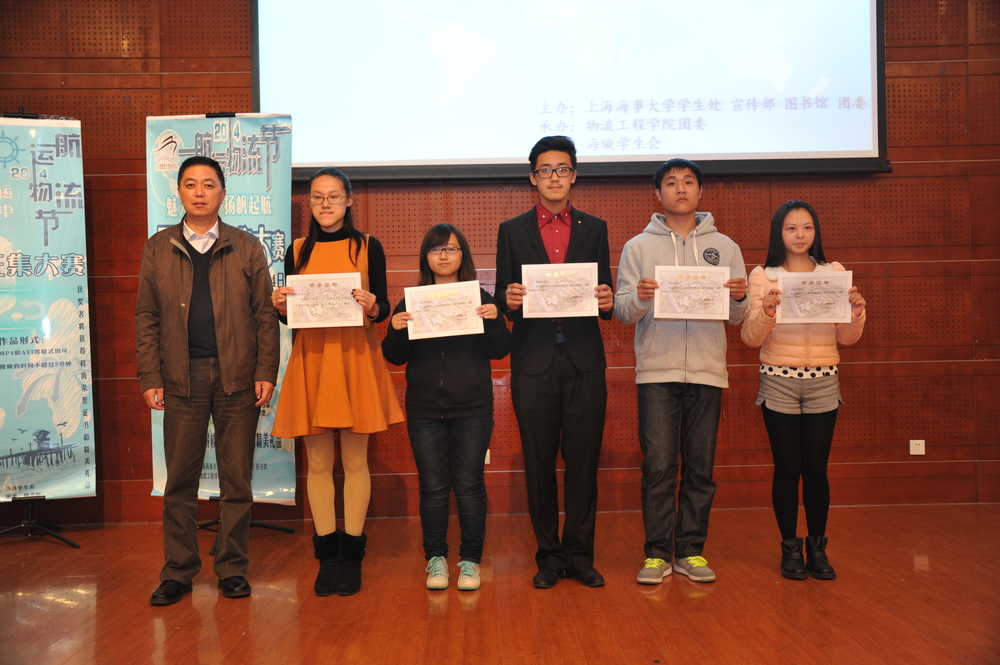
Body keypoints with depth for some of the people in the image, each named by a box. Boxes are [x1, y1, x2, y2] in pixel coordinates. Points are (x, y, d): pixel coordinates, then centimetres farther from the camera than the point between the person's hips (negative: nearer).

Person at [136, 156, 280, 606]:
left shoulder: (247, 248, 6)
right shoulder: (157, 249, 9)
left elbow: (265, 315, 3)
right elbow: (146, 318, 8)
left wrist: (266, 373, -6)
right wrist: (150, 377, -1)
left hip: (237, 377, -1)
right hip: (182, 377, 1)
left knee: (236, 479, 6)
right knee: (180, 479, 7)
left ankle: (232, 568, 18)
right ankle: (177, 571, 19)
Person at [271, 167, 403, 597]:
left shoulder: (368, 247, 3)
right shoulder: (298, 251, 9)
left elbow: (382, 308, 1)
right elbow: (289, 316, 11)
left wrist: (372, 307, -21)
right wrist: (280, 305, -11)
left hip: (355, 359, -2)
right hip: (310, 358, 2)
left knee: (355, 461, 3)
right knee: (318, 462, 5)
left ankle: (351, 555, 14)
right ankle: (326, 556, 16)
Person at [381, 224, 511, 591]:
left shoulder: (480, 299, 4)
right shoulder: (410, 302, 6)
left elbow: (499, 351, -2)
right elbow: (395, 357, 5)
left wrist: (494, 322, -20)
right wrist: (395, 330, -15)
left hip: (472, 409, -1)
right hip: (424, 410, 1)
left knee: (469, 485, 4)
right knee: (433, 487, 6)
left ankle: (471, 559, 16)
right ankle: (435, 558, 19)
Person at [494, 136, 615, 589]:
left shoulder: (594, 229, 12)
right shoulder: (512, 231, 10)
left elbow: (604, 295, 10)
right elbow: (502, 300, 7)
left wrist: (607, 302, -12)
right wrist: (508, 299, -15)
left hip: (584, 361, 1)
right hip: (533, 361, 0)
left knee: (583, 461, 3)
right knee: (539, 463, 5)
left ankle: (580, 555, 16)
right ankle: (549, 555, 18)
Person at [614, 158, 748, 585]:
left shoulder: (724, 247, 12)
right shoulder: (638, 247, 9)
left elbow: (738, 318, 10)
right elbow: (621, 311, 3)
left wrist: (739, 299, -11)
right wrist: (638, 297, -18)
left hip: (707, 371, 2)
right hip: (657, 371, -1)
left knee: (700, 468, 5)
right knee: (658, 466, -2)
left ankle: (691, 551, 17)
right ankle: (657, 553, 9)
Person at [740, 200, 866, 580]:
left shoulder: (834, 272, 7)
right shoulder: (763, 275, 1)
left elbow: (846, 339, 6)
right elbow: (751, 339, -5)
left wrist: (856, 313, -13)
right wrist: (765, 313, -24)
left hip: (823, 382, 2)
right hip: (779, 381, -1)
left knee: (816, 467, 2)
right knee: (787, 467, 1)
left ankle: (817, 548, 17)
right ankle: (790, 548, 14)